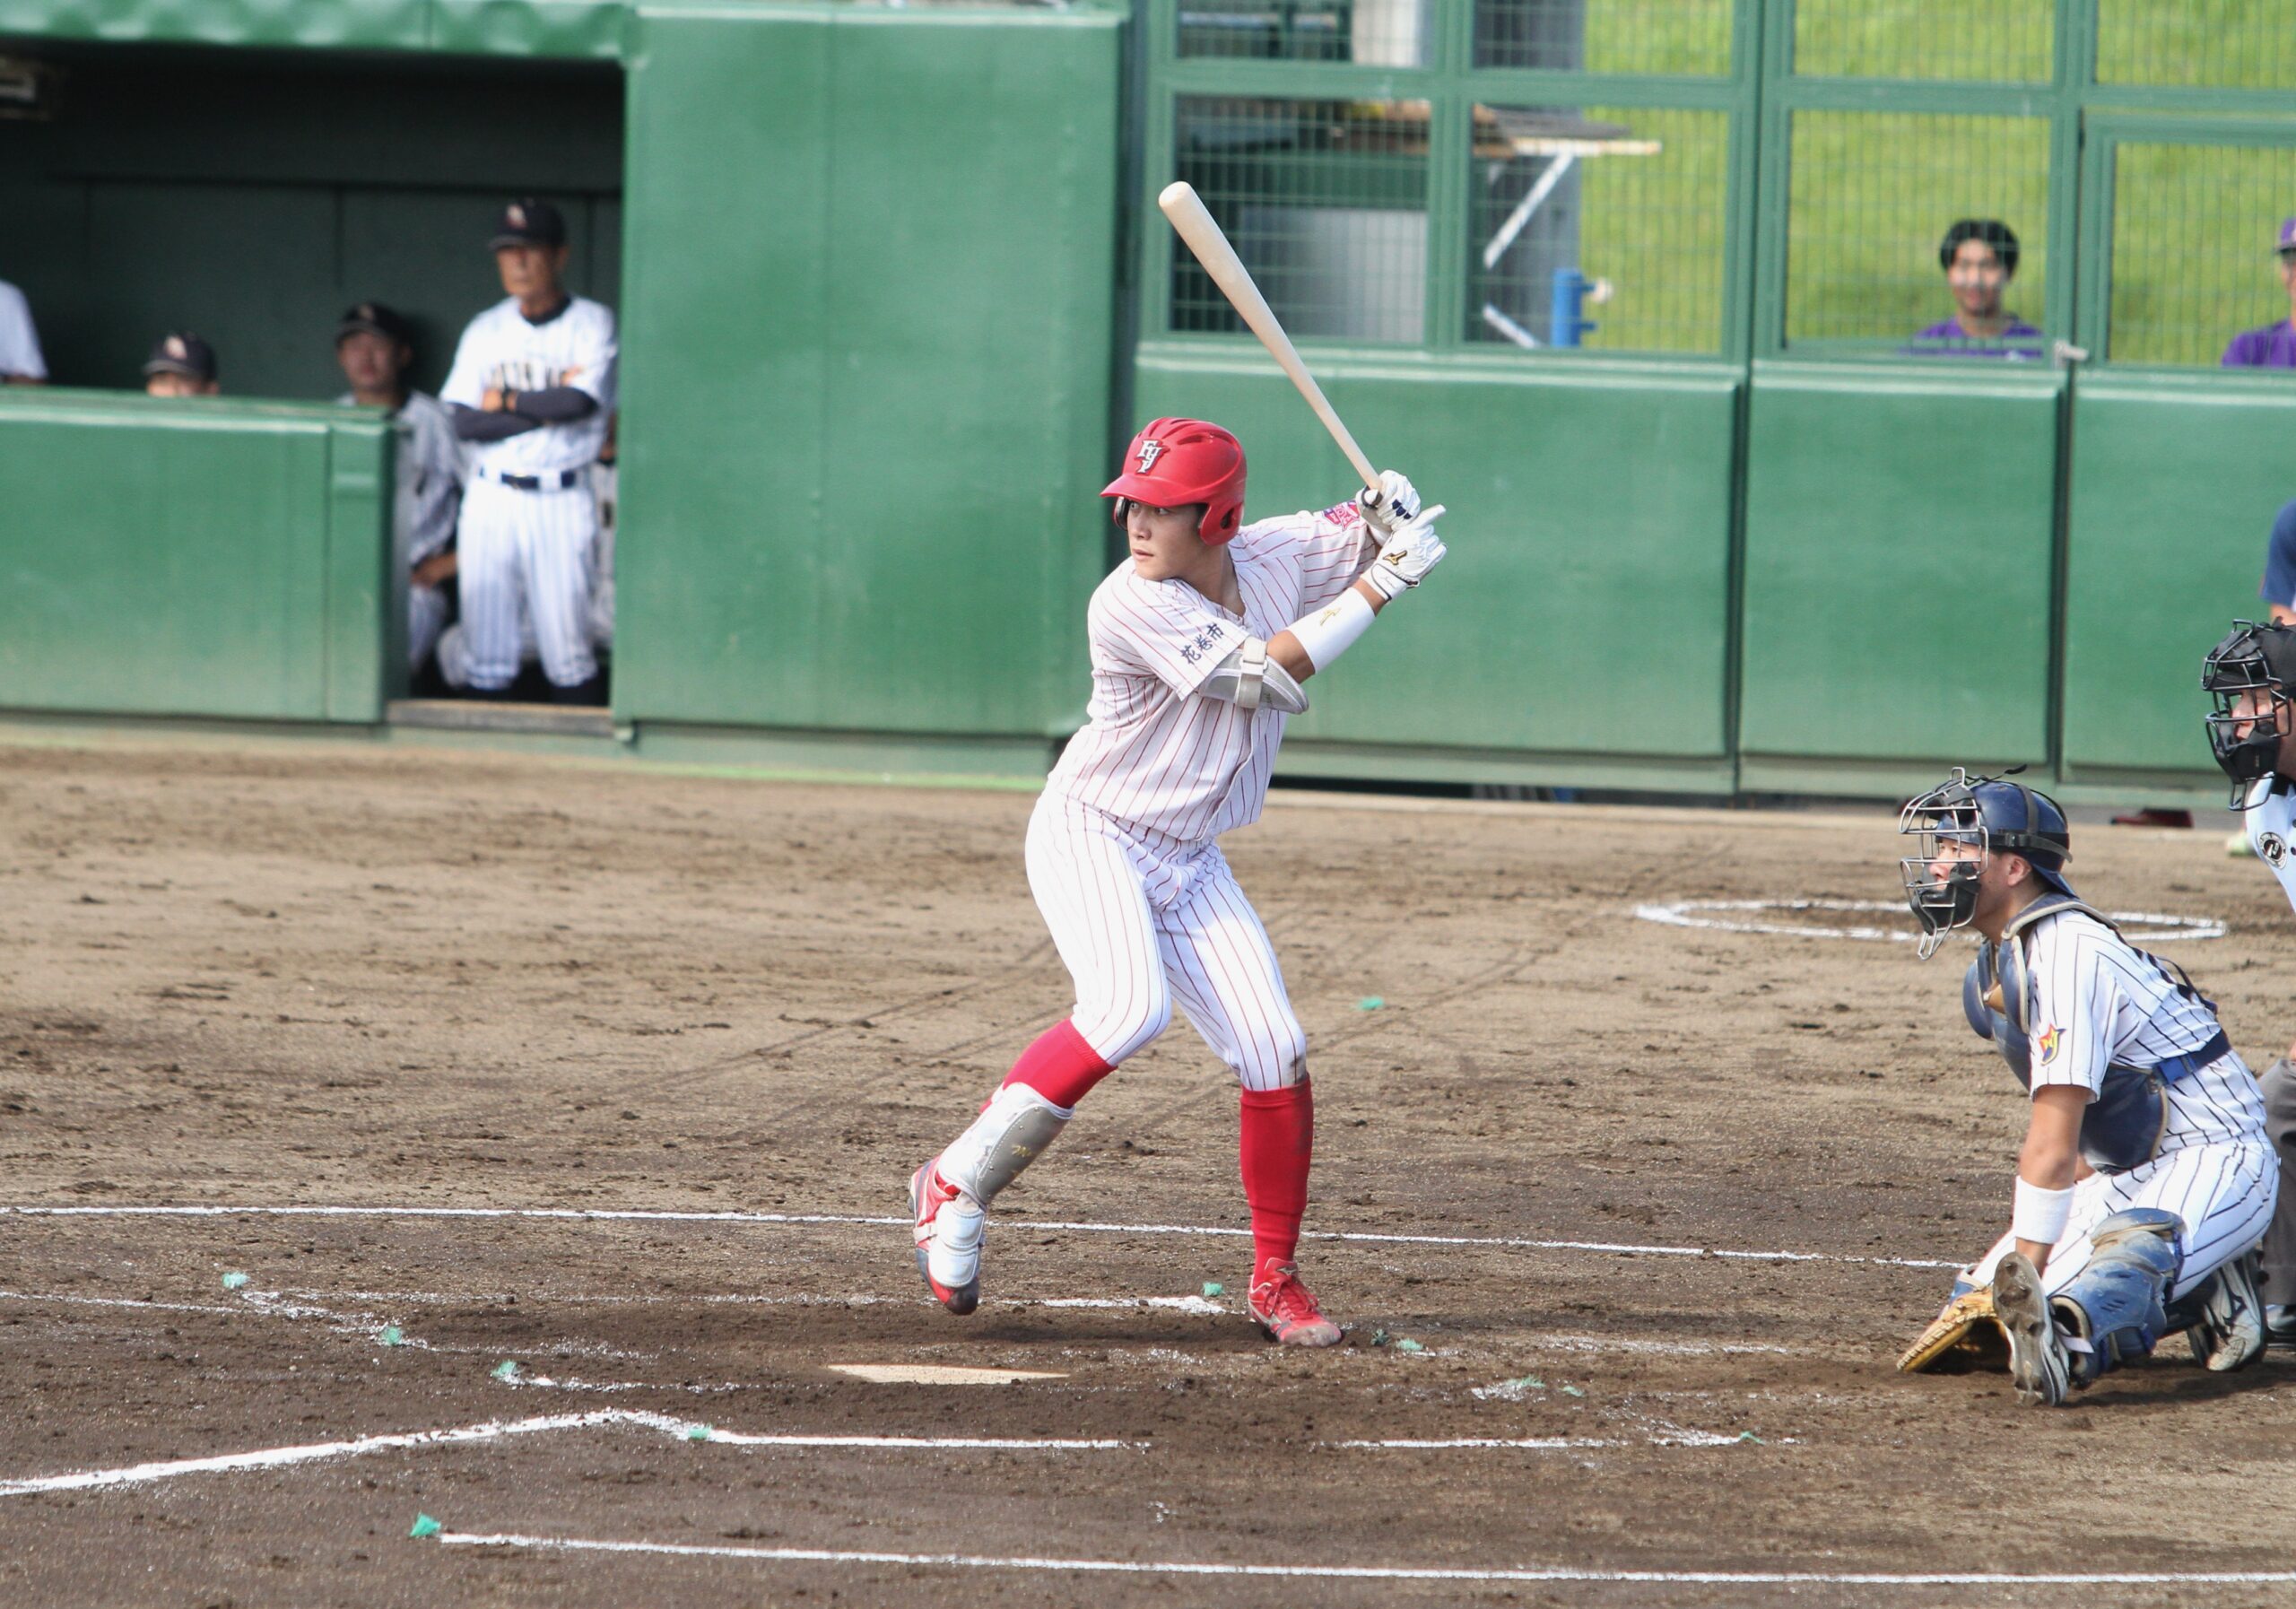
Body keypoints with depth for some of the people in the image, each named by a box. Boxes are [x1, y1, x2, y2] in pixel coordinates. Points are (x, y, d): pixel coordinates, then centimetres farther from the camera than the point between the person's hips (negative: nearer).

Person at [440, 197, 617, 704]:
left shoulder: (591, 324, 1)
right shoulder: (486, 330, 11)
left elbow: (581, 402, -15)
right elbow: (465, 422, -1)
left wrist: (506, 403, -4)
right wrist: (549, 405, -9)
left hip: (562, 499, -3)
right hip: (491, 498, 3)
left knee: (566, 639, -4)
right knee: (486, 645, 2)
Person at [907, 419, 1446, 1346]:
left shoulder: (1275, 556, -4)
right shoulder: (1129, 607, -23)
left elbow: (1359, 535, 14)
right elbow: (1265, 675, -27)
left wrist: (1386, 517, -11)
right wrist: (1378, 588, -24)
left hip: (1189, 865, 6)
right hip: (1091, 837, -6)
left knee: (1274, 1053, -3)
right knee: (1129, 1006, -31)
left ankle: (1275, 1281, 11)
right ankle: (957, 1187, -22)